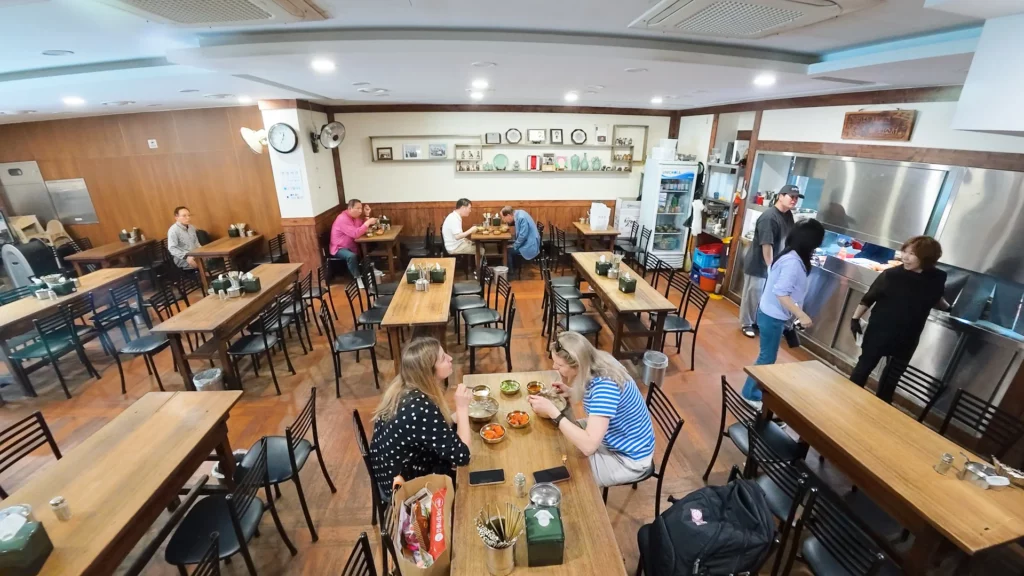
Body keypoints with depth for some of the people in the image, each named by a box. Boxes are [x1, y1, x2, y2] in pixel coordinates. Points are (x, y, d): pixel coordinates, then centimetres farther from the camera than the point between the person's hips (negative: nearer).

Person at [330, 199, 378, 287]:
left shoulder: (355, 216, 3)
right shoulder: (343, 219, -24)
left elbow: (361, 230, 4)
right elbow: (355, 234, -33)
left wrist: (367, 216, -7)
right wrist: (368, 222, -31)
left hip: (350, 246, 9)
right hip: (339, 248, -8)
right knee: (352, 256, -36)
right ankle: (357, 278, -21)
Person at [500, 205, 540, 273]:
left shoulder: (522, 218, -26)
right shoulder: (517, 213, 2)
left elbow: (523, 236, -26)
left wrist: (514, 246, -14)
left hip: (530, 246, -10)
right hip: (527, 242, 10)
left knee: (508, 250, -10)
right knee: (507, 245, 17)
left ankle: (510, 272, 6)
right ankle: (514, 269, 24)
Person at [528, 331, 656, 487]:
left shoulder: (604, 385, -36)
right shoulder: (597, 363, -12)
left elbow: (588, 446, -39)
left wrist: (552, 411, -34)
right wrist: (572, 392, -7)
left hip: (629, 459, -8)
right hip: (612, 439, 8)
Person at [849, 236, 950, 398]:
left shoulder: (936, 279, -5)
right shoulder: (891, 275, -16)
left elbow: (935, 299, 17)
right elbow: (868, 298, -8)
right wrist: (855, 318, -6)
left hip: (907, 338, 4)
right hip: (880, 331, -4)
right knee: (865, 366, 5)